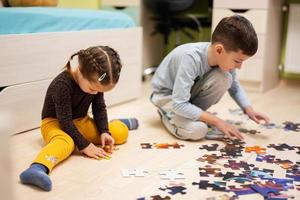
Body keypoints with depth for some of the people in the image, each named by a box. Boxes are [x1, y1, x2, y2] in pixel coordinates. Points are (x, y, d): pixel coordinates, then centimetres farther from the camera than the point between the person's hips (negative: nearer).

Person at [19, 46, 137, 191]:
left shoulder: (96, 81, -11)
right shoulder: (62, 84, -30)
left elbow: (99, 108, 2)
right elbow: (65, 121, -28)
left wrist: (104, 131, -12)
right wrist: (84, 145, -29)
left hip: (81, 121, 6)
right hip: (55, 122, -6)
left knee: (121, 132, -6)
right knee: (65, 143, -42)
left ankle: (118, 123, 29)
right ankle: (37, 168, -67)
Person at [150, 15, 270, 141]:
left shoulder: (225, 58, -17)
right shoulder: (191, 58, -37)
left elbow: (234, 87, 3)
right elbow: (179, 105, -37)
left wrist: (249, 110, -13)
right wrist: (216, 121, -33)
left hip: (190, 91, 6)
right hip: (166, 95, -6)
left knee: (224, 78, -22)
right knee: (197, 130, -31)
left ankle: (193, 115, -3)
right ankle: (167, 114, 0)